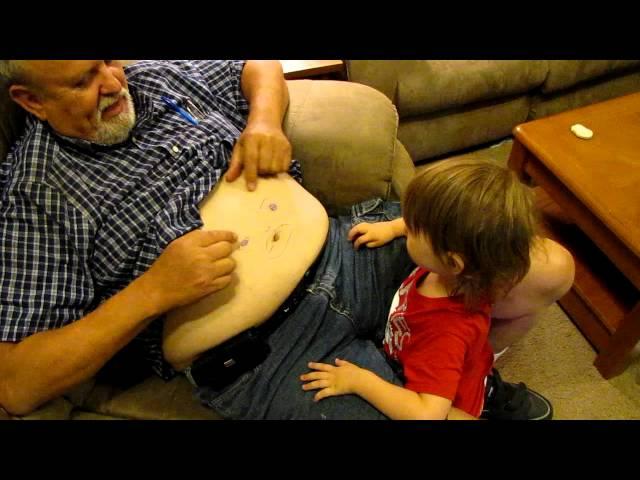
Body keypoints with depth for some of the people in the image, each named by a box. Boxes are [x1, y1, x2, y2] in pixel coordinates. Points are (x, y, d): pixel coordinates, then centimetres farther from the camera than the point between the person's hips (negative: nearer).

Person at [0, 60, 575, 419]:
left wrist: (265, 119, 5)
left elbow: (258, 66, 28)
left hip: (346, 244, 6)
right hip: (265, 350, -5)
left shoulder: (163, 77, 11)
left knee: (549, 269, 5)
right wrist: (153, 292, -18)